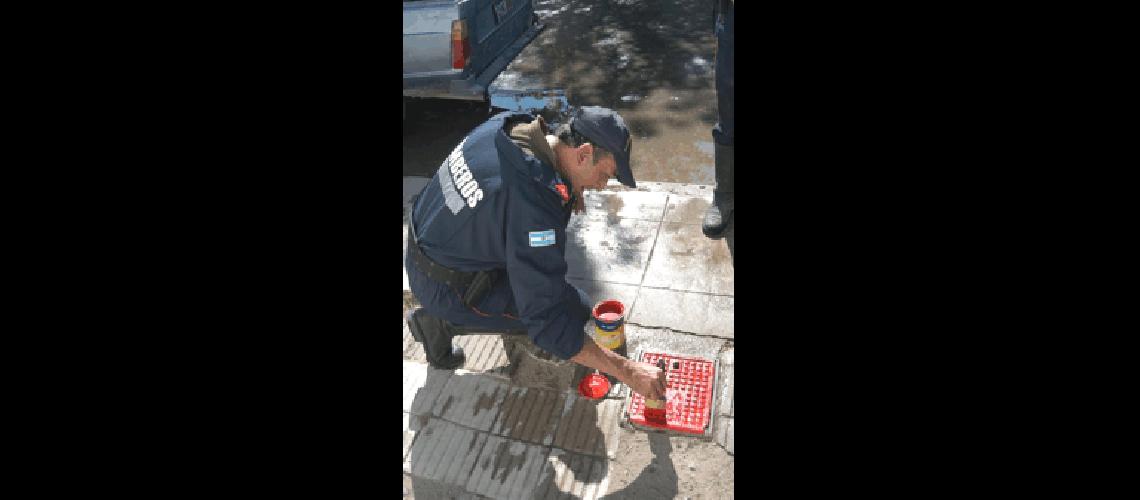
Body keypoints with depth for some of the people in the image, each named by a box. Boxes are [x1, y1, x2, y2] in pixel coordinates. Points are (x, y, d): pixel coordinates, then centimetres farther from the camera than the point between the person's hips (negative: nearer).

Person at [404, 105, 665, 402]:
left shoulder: (506, 123, -10)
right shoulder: (535, 208, -34)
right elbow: (549, 324, -30)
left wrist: (569, 192, 1)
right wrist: (627, 372, -24)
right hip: (445, 287, -8)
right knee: (577, 311, -5)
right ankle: (444, 322, 0)